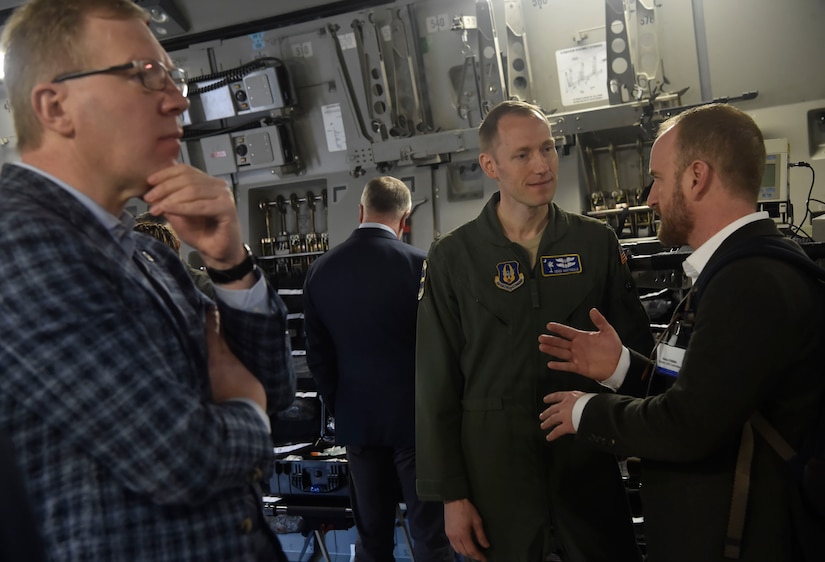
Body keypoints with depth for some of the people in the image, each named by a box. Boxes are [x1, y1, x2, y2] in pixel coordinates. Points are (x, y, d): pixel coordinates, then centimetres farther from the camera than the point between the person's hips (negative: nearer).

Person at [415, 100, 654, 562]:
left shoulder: (598, 242, 1)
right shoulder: (453, 258, -3)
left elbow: (637, 344, 7)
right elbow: (437, 385, -2)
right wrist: (450, 494, -3)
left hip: (588, 459, 2)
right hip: (496, 467, -1)